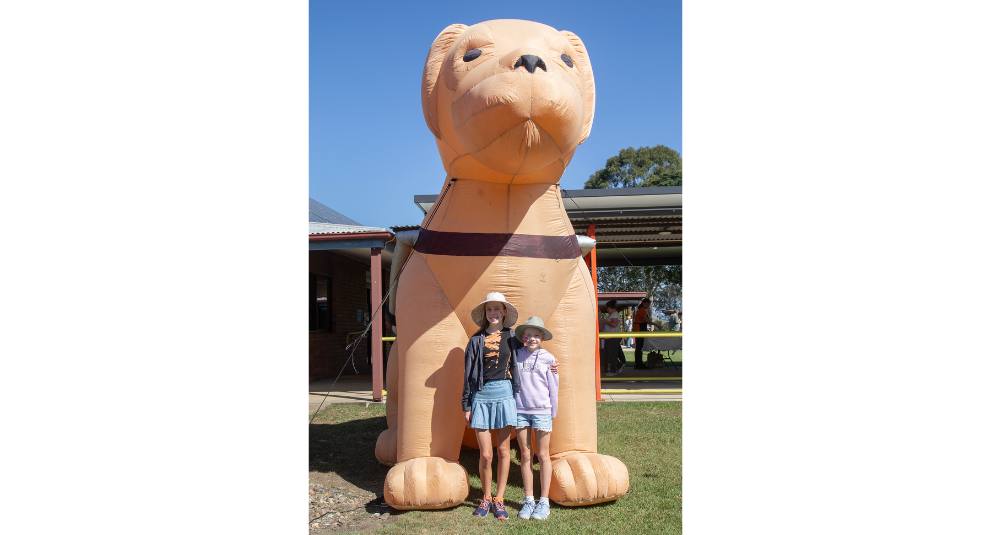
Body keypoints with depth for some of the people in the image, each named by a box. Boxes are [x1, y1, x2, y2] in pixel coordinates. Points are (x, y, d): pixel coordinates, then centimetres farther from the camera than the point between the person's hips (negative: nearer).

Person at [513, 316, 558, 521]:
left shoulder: (548, 358, 1)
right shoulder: (516, 356, 5)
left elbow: (553, 388, 6)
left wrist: (553, 412, 6)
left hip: (542, 411, -2)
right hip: (520, 410, 2)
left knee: (543, 455, 4)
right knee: (525, 455, 7)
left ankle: (544, 502, 12)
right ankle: (528, 500, 16)